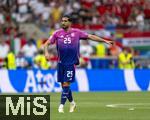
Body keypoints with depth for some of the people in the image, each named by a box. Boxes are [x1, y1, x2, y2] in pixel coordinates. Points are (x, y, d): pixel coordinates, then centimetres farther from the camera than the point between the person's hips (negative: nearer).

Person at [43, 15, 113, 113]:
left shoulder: (76, 32, 1)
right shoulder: (57, 33, 4)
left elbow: (91, 36, 6)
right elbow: (47, 43, 3)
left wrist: (105, 41, 5)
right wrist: (46, 52, -17)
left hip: (71, 63, -3)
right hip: (61, 62, 3)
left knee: (66, 84, -10)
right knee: (63, 84, 8)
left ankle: (61, 105, -6)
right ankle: (72, 102, 29)